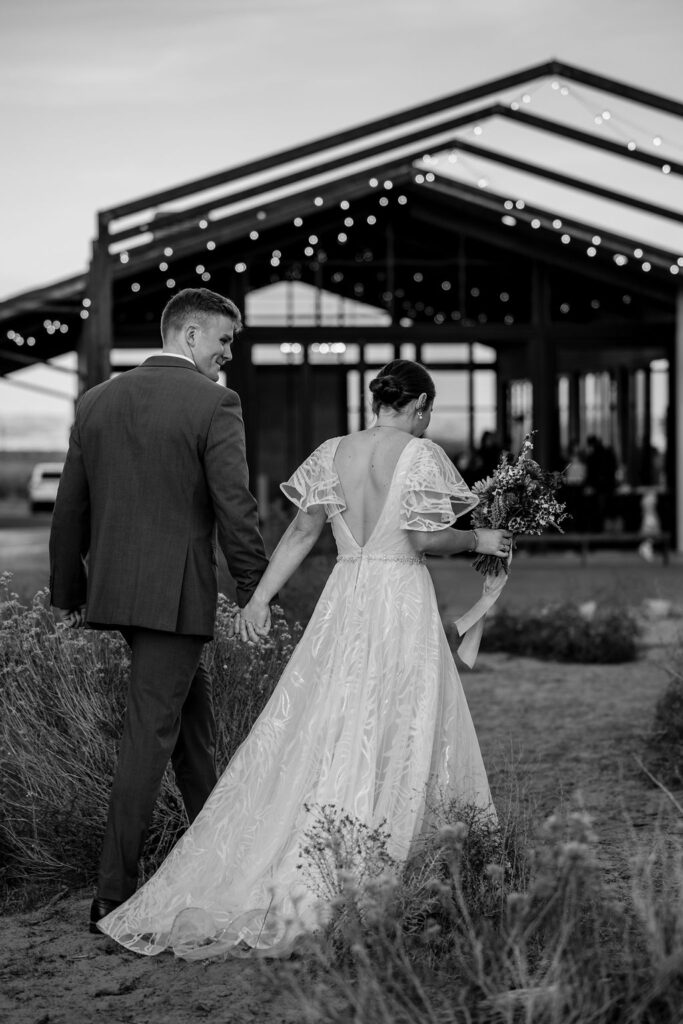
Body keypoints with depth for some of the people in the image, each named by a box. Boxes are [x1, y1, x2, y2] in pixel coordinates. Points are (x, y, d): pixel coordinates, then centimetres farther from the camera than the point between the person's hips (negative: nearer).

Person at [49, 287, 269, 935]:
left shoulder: (97, 401, 8)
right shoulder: (214, 404, -10)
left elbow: (70, 508, 12)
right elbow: (234, 507, -13)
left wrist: (67, 592, 20)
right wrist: (254, 591, -4)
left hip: (113, 587, 7)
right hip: (177, 592, -7)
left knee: (193, 711, 22)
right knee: (150, 734, -2)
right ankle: (113, 895, 0)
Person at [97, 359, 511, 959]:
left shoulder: (331, 454, 8)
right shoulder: (420, 454, -6)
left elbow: (301, 532, 7)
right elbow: (426, 539, -11)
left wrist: (261, 597, 9)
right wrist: (479, 541, 6)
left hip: (343, 604, 5)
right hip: (401, 600, -5)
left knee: (317, 731, 7)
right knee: (397, 740, 0)